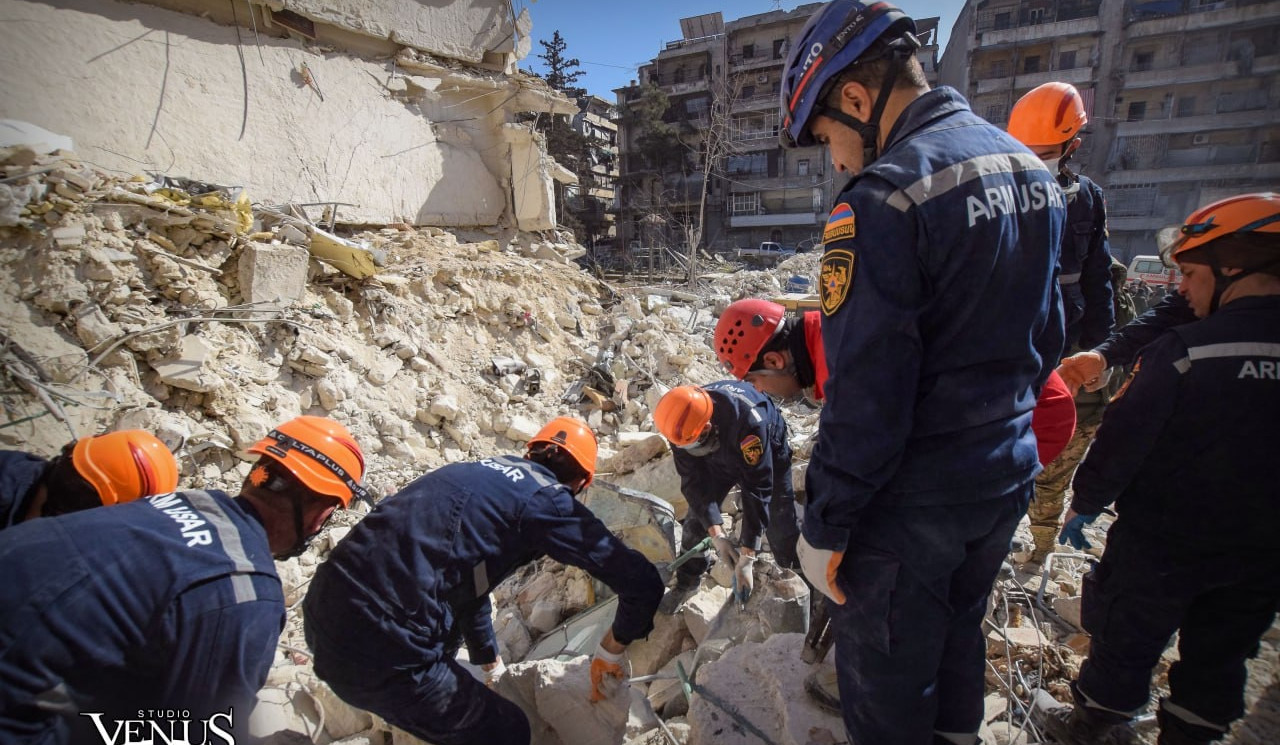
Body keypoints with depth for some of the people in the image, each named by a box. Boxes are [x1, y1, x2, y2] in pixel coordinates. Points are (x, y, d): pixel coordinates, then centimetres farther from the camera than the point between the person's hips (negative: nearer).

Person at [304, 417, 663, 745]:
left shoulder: (482, 472, 17)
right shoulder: (547, 498, -5)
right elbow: (642, 582, -6)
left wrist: (491, 664, 43)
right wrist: (611, 651, 13)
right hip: (381, 653, -9)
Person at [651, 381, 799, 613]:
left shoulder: (747, 420, -46)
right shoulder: (683, 424, -31)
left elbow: (757, 489, -40)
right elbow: (693, 480, -23)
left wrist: (747, 558, -38)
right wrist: (717, 534, -31)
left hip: (767, 455, -3)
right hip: (718, 458, 4)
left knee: (781, 529, -6)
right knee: (696, 521, 4)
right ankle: (686, 583, 24)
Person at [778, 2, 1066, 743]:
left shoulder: (884, 197, -23)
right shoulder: (1030, 168, 5)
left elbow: (865, 393, -25)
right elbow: (1045, 335, 13)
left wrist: (825, 526, -15)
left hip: (915, 496, -8)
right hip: (1009, 474, 9)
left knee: (885, 676, 12)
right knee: (959, 629, 28)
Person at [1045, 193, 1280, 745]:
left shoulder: (1182, 351, -24)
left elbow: (1122, 441, -18)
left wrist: (1084, 505, -3)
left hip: (1160, 543, -5)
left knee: (1126, 642, 15)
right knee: (1218, 657, 22)